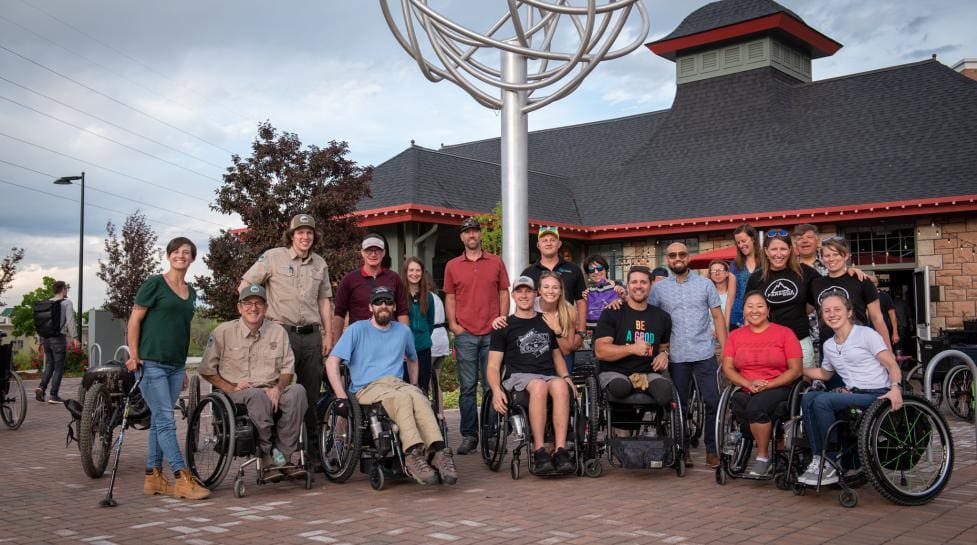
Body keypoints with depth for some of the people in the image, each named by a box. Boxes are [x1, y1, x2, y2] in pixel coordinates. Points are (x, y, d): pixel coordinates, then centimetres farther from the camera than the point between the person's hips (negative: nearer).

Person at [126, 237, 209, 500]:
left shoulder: (191, 291, 15)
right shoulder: (154, 284, -5)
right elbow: (135, 319, -6)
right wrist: (134, 355, -12)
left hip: (176, 365, 7)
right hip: (151, 363, -7)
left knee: (158, 421, 11)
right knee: (166, 421, -8)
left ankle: (153, 478, 16)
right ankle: (183, 478, -9)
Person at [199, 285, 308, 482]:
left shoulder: (278, 332, 13)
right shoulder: (223, 332, 5)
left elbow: (288, 368, 11)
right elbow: (206, 369, 7)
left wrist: (278, 388, -10)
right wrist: (231, 388, -7)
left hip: (271, 391, 3)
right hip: (236, 394, -3)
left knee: (297, 391, -29)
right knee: (259, 396, -38)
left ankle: (286, 456, -25)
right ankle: (266, 458, -29)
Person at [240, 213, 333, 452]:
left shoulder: (320, 264, 14)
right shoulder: (274, 257, 0)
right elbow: (244, 287, 1)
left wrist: (328, 334, 10)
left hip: (312, 335, 4)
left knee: (311, 394, 9)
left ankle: (312, 448, 19)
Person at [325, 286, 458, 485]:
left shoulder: (403, 331, 22)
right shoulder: (357, 329, 8)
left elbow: (413, 360, 39)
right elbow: (331, 362, 1)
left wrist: (413, 384, 25)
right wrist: (341, 397, -9)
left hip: (397, 383, 3)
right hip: (367, 388, -3)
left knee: (418, 396, -35)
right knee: (403, 398, -37)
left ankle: (437, 452, -51)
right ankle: (414, 454, -52)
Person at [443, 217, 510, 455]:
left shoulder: (496, 262, 9)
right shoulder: (452, 266, 10)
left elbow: (504, 293, 9)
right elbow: (450, 297, 12)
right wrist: (453, 324, 0)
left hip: (492, 333, 0)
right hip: (465, 334, 0)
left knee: (492, 386, 1)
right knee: (467, 386, 2)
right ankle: (469, 435, 7)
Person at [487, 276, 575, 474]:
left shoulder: (549, 322, 25)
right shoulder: (504, 327, 14)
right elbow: (493, 366, 8)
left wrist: (565, 376, 9)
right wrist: (496, 389, -12)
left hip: (550, 376, 2)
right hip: (519, 377, -2)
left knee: (560, 386, -35)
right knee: (539, 385, -38)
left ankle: (560, 449, -41)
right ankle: (539, 451, -39)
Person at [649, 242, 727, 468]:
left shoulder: (705, 284, 6)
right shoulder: (659, 289, 6)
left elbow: (718, 318, 6)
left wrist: (725, 350, -1)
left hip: (705, 354, 0)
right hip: (676, 357, 0)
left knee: (713, 403, -2)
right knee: (679, 406, 8)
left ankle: (712, 450, 10)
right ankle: (682, 450, 18)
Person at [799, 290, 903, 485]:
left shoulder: (866, 334, -1)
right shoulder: (829, 345, 18)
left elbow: (892, 365, -7)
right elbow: (825, 374, 34)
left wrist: (895, 387, -26)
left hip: (876, 395, -6)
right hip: (852, 394, 6)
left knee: (822, 400, -27)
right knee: (808, 399, -18)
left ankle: (831, 465, -17)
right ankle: (818, 458, -18)